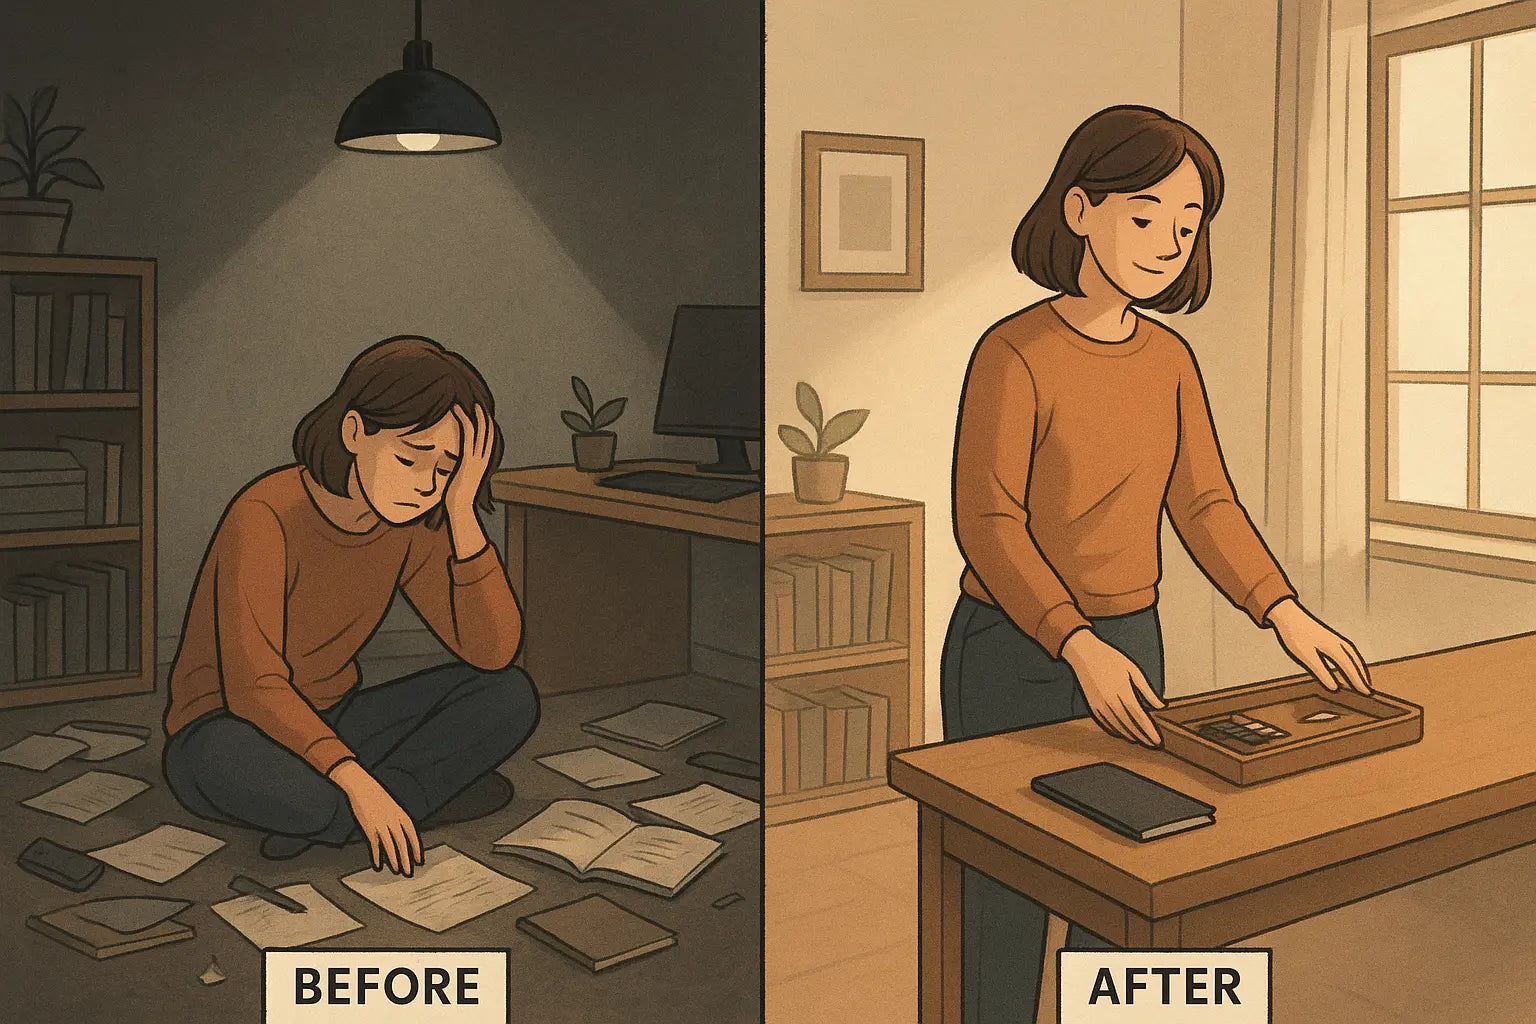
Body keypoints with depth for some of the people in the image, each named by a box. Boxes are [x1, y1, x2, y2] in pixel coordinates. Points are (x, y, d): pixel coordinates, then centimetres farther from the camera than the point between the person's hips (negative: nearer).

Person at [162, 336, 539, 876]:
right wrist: (357, 782, -39)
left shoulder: (410, 525, -7)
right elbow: (252, 688, -30)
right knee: (295, 793, -43)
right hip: (227, 733, -6)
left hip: (327, 729, 6)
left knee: (511, 696, -13)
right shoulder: (265, 517, -25)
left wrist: (461, 509, -23)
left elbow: (493, 652, -15)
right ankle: (424, 790, -14)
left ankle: (327, 816, -17)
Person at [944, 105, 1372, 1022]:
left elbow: (1203, 505, 5)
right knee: (1012, 902, 5)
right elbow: (987, 523, -20)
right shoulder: (1014, 353, -16)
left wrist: (1286, 615, -8)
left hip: (1127, 645, 6)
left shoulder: (1169, 358, 4)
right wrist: (1080, 649, -31)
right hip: (1018, 651, -6)